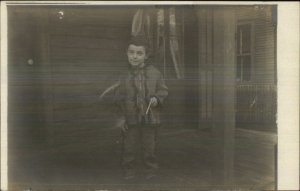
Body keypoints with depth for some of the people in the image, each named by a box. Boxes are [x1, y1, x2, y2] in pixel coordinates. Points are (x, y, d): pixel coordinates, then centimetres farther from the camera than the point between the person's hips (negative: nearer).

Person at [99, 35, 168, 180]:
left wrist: (157, 99, -16)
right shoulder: (123, 75, -3)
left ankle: (151, 171, 29)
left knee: (149, 147, 11)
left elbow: (163, 90, 5)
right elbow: (117, 98, 2)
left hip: (150, 118, 0)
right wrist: (120, 117, 0)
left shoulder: (154, 73, -4)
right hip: (130, 119, 1)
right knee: (129, 148, 9)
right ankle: (129, 172, 27)